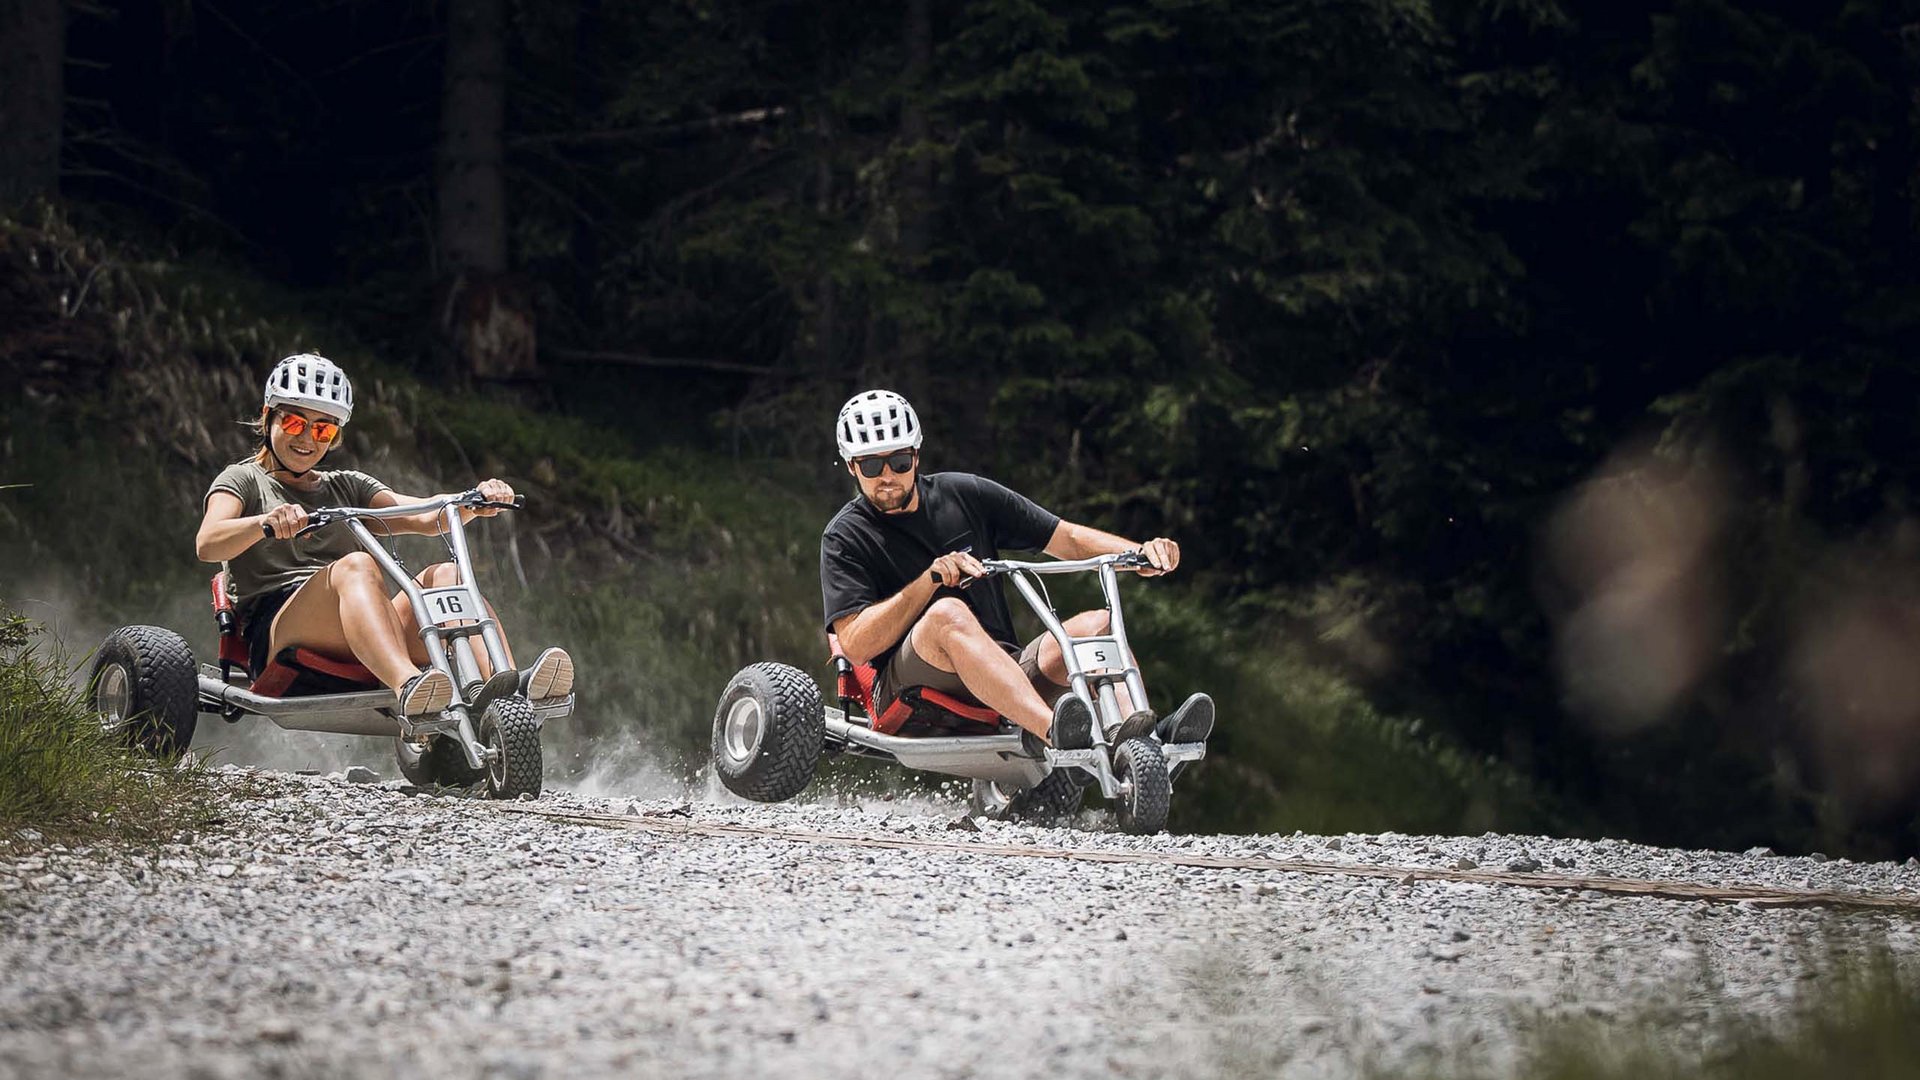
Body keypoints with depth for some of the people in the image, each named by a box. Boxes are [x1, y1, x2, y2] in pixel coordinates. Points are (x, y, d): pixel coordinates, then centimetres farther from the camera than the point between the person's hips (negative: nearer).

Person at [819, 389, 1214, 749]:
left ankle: (1140, 742, -46)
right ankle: (1056, 731, -56)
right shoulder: (846, 537, 2)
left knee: (1096, 624, -17)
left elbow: (1067, 538, 12)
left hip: (1004, 670, 5)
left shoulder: (965, 494, 12)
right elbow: (856, 645, -11)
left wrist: (1140, 554, -5)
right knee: (948, 613, -34)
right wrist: (930, 579, -19)